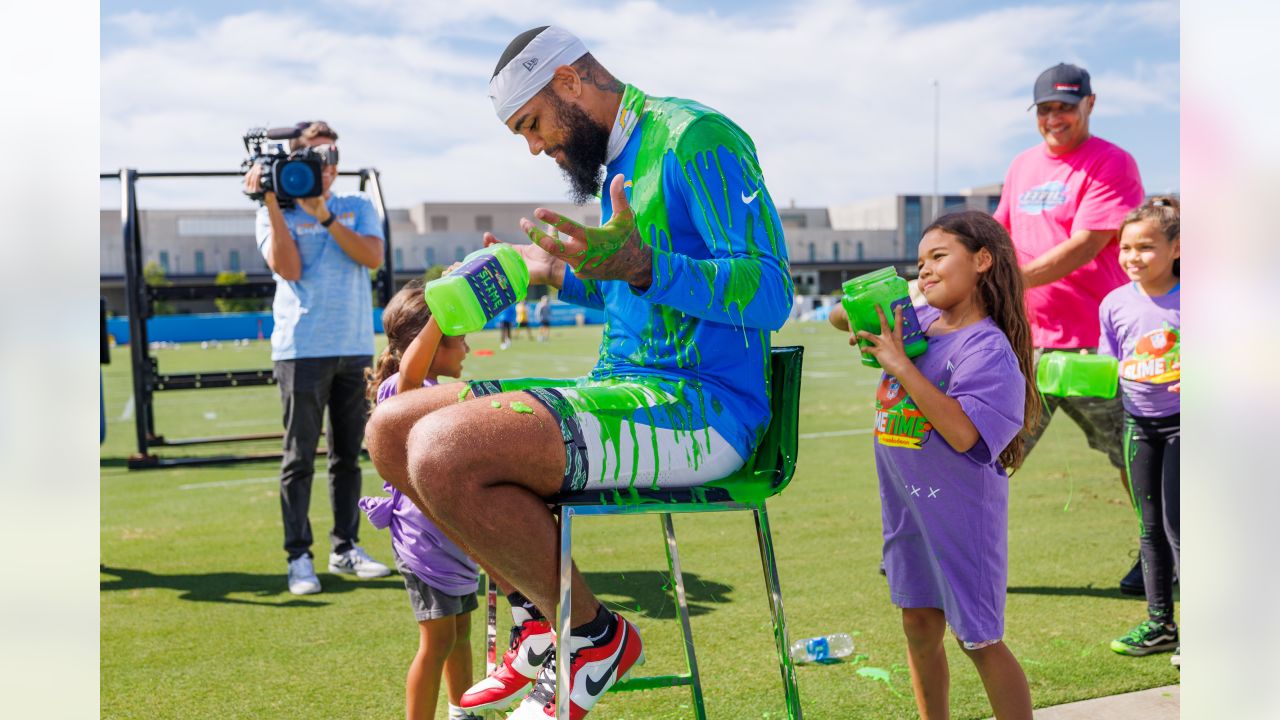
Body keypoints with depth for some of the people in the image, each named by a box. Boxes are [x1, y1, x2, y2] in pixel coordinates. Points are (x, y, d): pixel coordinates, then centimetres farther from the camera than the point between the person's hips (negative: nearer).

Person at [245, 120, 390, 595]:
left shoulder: (357, 208, 13)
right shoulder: (277, 214, 5)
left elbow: (372, 257, -5)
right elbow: (288, 269, -11)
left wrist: (324, 216, -11)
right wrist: (272, 203, -14)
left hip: (355, 348, 3)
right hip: (302, 350, -3)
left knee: (348, 456, 8)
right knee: (300, 458, -4)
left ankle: (345, 549, 16)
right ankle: (298, 557, 1)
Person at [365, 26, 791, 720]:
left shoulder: (695, 137, -10)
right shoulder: (619, 160, 19)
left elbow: (770, 292, -20)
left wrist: (644, 267, -33)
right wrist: (561, 276, 32)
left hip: (701, 408, -10)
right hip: (623, 387, 10)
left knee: (444, 450, -28)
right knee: (392, 428, 3)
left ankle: (595, 638, -7)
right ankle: (542, 612, 8)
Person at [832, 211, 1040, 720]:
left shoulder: (988, 347, -18)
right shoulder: (915, 320, 3)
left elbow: (962, 434, -29)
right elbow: (839, 316, 16)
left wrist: (899, 363, -27)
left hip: (959, 510, -7)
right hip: (907, 506, 7)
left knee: (979, 640, 1)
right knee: (919, 628, 16)